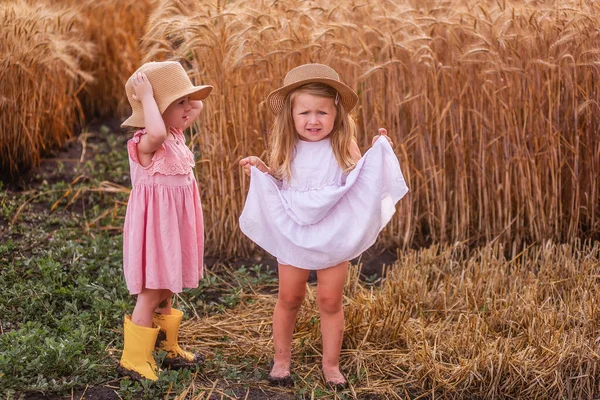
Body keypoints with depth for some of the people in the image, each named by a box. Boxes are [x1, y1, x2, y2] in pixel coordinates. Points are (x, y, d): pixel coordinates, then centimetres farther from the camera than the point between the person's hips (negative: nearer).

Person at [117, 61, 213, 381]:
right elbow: (156, 132, -49)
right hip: (155, 226, -9)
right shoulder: (146, 143, -23)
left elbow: (198, 106, 20)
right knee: (151, 294, 0)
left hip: (174, 225, 9)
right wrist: (147, 97, -36)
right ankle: (133, 360, 12)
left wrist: (181, 94, 2)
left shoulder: (176, 135, 5)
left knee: (165, 292, 21)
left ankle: (169, 349, 36)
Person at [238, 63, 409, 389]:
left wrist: (377, 151, -14)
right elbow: (275, 187, 4)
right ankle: (281, 359, 29)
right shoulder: (286, 149, -4)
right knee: (289, 299, 12)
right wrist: (259, 172, -14)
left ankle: (331, 364, 20)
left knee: (330, 301, 6)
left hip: (334, 236, -1)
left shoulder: (343, 147, -7)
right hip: (294, 235, 1)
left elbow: (361, 183, -6)